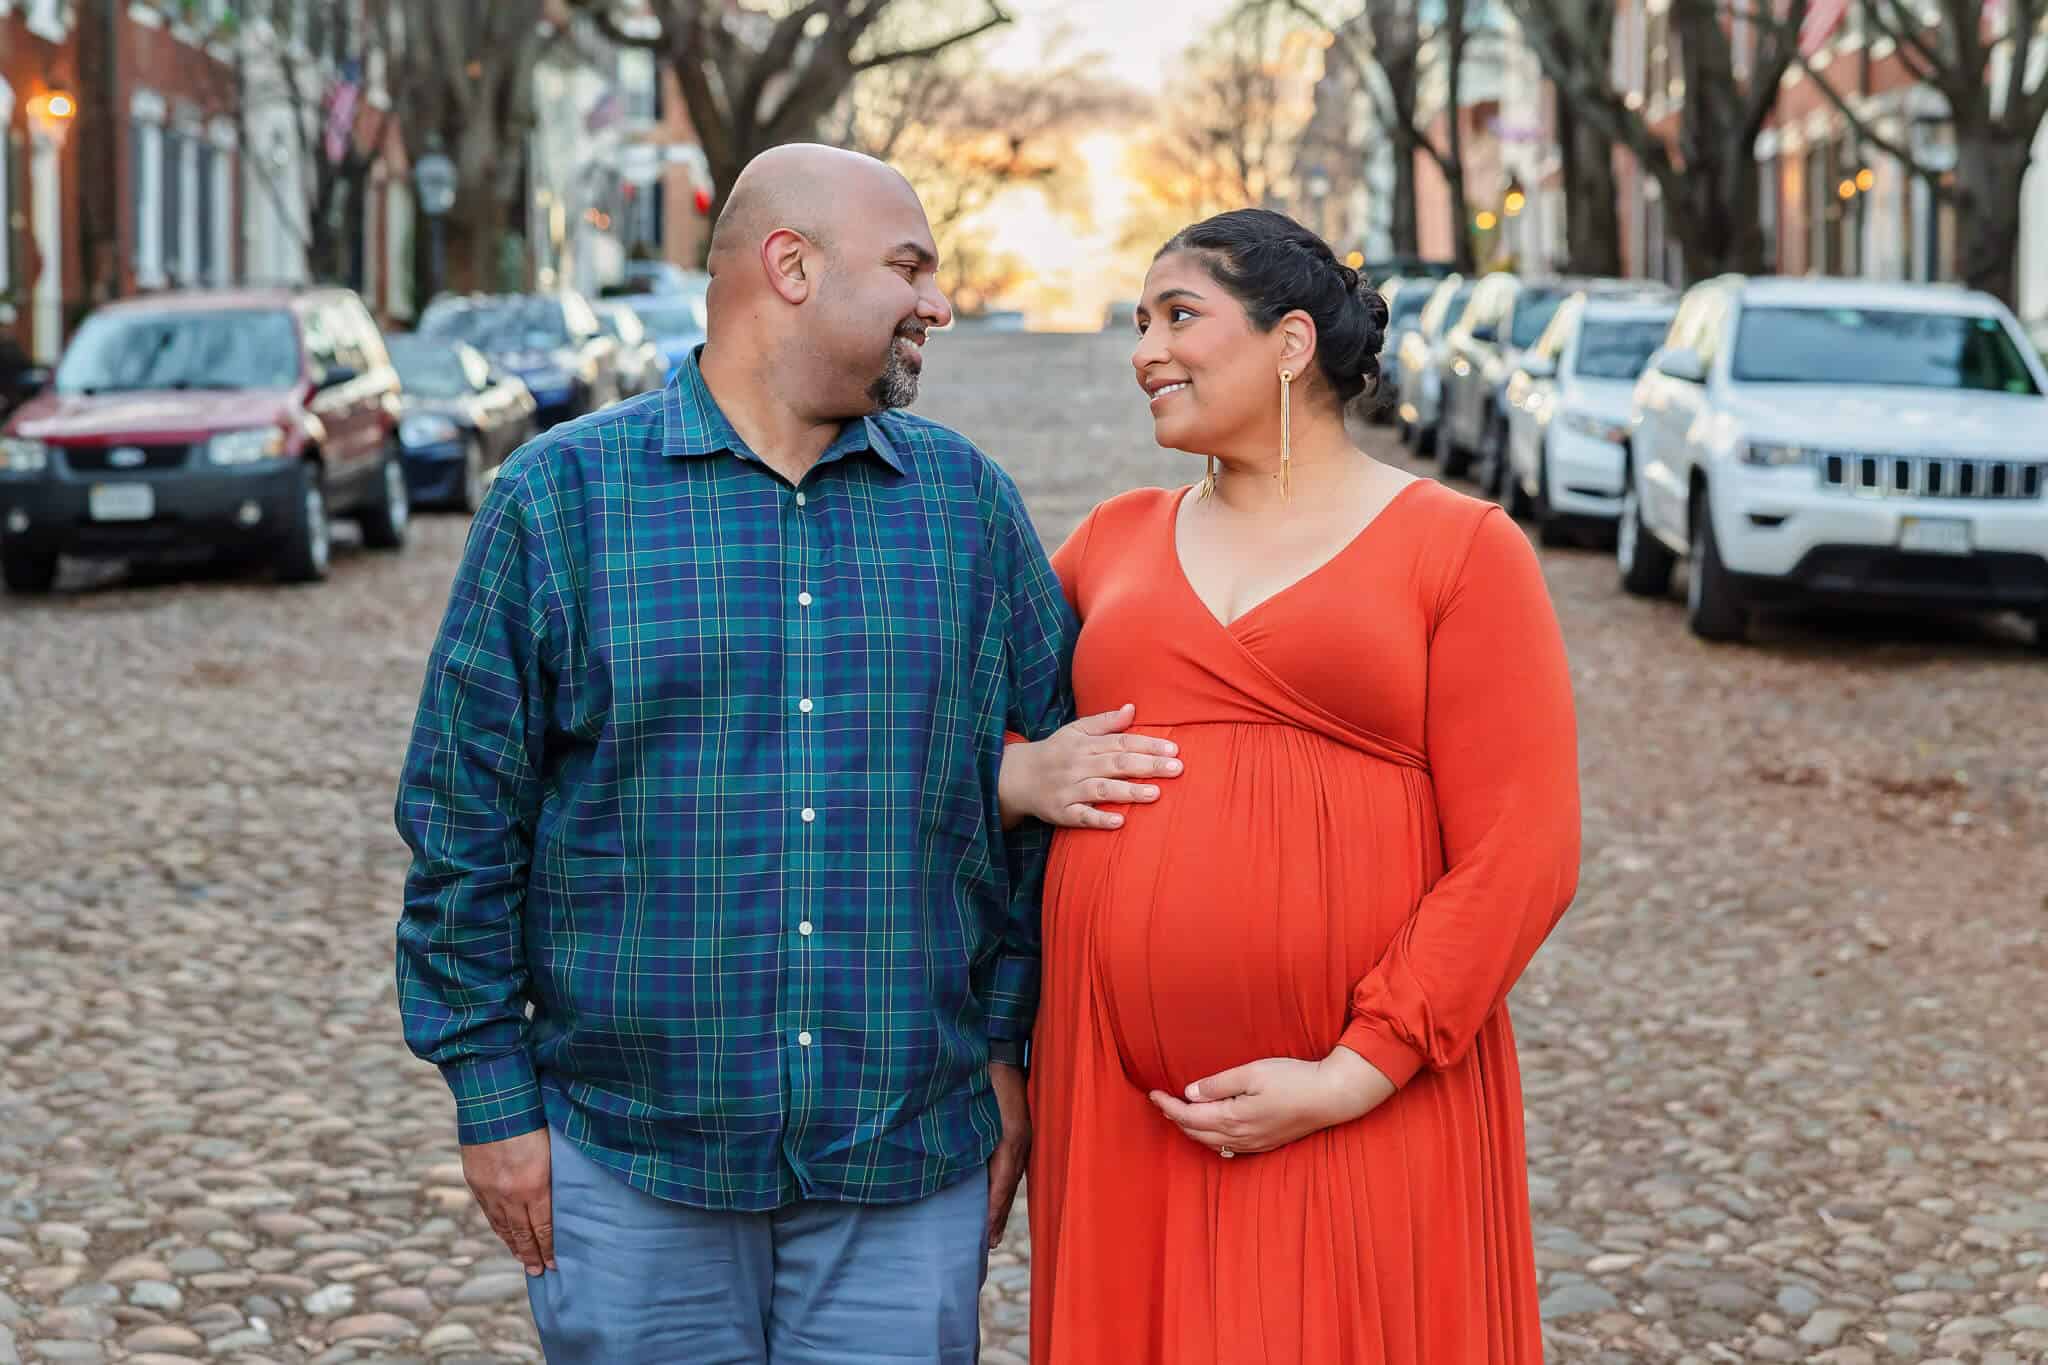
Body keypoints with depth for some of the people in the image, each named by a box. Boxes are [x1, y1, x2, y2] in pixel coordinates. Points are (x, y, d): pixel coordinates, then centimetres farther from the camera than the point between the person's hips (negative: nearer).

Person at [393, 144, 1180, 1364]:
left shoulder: (968, 501, 8)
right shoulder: (564, 496, 0)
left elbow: (1065, 772, 12)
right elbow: (466, 817, 0)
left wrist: (1009, 1051, 8)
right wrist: (494, 1099, -2)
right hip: (630, 1169, -2)